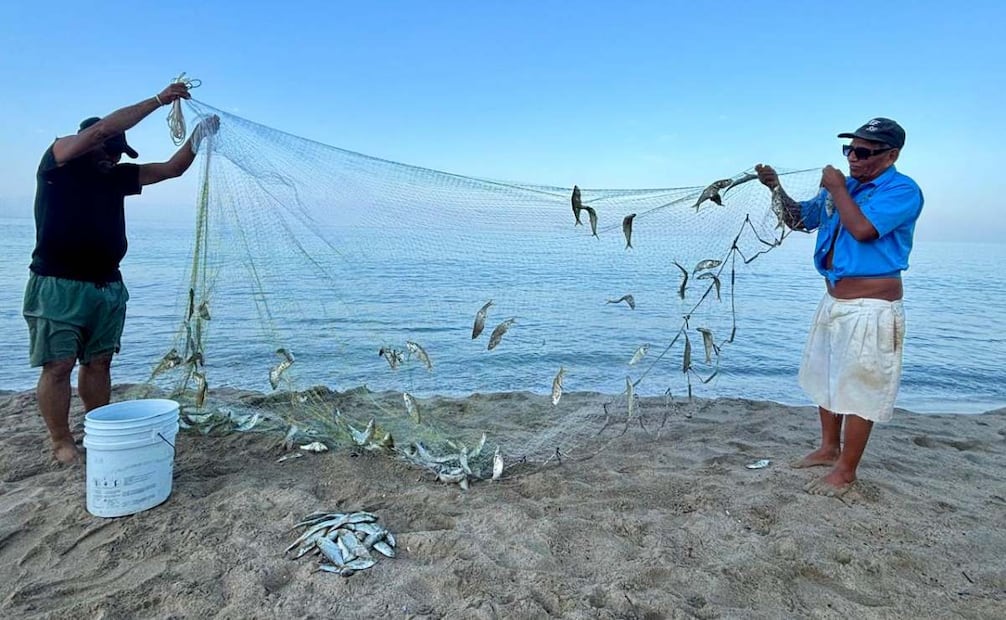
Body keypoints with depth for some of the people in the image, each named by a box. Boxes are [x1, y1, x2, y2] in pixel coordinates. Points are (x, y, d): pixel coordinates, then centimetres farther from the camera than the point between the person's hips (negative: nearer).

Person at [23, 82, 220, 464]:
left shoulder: (116, 176, 14)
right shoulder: (58, 160, -1)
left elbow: (172, 168, 14)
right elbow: (103, 128, -13)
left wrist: (197, 138, 1)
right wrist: (159, 100, -10)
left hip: (108, 285, 6)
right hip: (58, 285, -6)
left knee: (98, 361, 10)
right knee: (58, 365, -2)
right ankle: (61, 443, 7)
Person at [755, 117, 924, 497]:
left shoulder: (902, 190, -12)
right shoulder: (845, 186, 11)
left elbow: (862, 228, -28)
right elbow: (800, 220, 15)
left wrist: (836, 189, -14)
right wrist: (776, 188, 0)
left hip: (871, 309, -8)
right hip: (834, 302, 9)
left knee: (857, 388, -2)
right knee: (825, 379, 18)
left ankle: (845, 472, 10)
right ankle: (829, 448, 35)